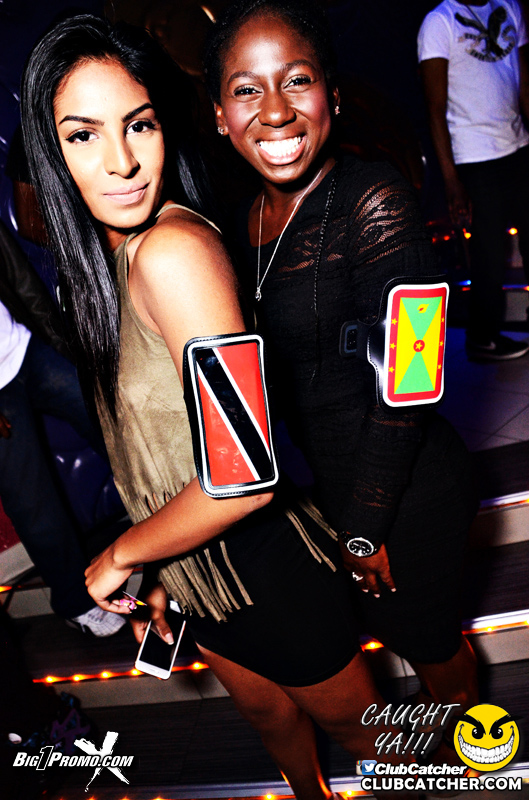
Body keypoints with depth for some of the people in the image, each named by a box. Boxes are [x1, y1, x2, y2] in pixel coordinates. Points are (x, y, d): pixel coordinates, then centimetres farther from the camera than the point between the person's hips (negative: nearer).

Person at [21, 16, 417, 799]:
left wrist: (121, 556, -16)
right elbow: (153, 437, 6)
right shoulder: (103, 256, -1)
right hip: (196, 569, 8)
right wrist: (162, 578, 11)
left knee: (351, 720, 22)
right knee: (268, 713, 32)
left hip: (268, 565, -7)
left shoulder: (172, 249, -29)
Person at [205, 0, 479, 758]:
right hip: (329, 480, 7)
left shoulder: (372, 200, -23)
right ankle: (444, 710, 59)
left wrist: (365, 525, -16)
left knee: (426, 634, 18)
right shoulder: (250, 218, -1)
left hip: (405, 488, -6)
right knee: (389, 622, 28)